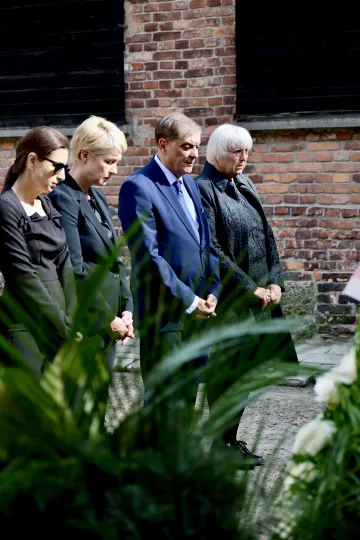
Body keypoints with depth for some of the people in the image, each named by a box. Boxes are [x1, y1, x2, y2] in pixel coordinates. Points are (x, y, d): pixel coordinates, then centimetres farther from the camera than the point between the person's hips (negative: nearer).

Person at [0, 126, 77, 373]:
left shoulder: (48, 206, 13)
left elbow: (64, 264, 6)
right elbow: (23, 277, -14)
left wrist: (71, 323, -6)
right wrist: (65, 329, -12)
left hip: (57, 329, 7)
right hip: (24, 331, -7)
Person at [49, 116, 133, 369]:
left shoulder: (98, 197, 13)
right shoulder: (63, 198, -14)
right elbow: (75, 270, -19)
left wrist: (126, 308, 5)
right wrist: (107, 319, -13)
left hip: (108, 322, 9)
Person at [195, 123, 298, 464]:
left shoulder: (245, 186, 13)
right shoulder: (204, 189, -11)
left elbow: (266, 236, 14)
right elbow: (212, 250, -17)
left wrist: (274, 282, 2)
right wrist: (251, 288, -15)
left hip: (258, 295, 8)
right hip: (228, 299, -7)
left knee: (244, 370, 11)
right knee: (226, 372, 0)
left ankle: (230, 439, 20)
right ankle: (225, 444, 10)